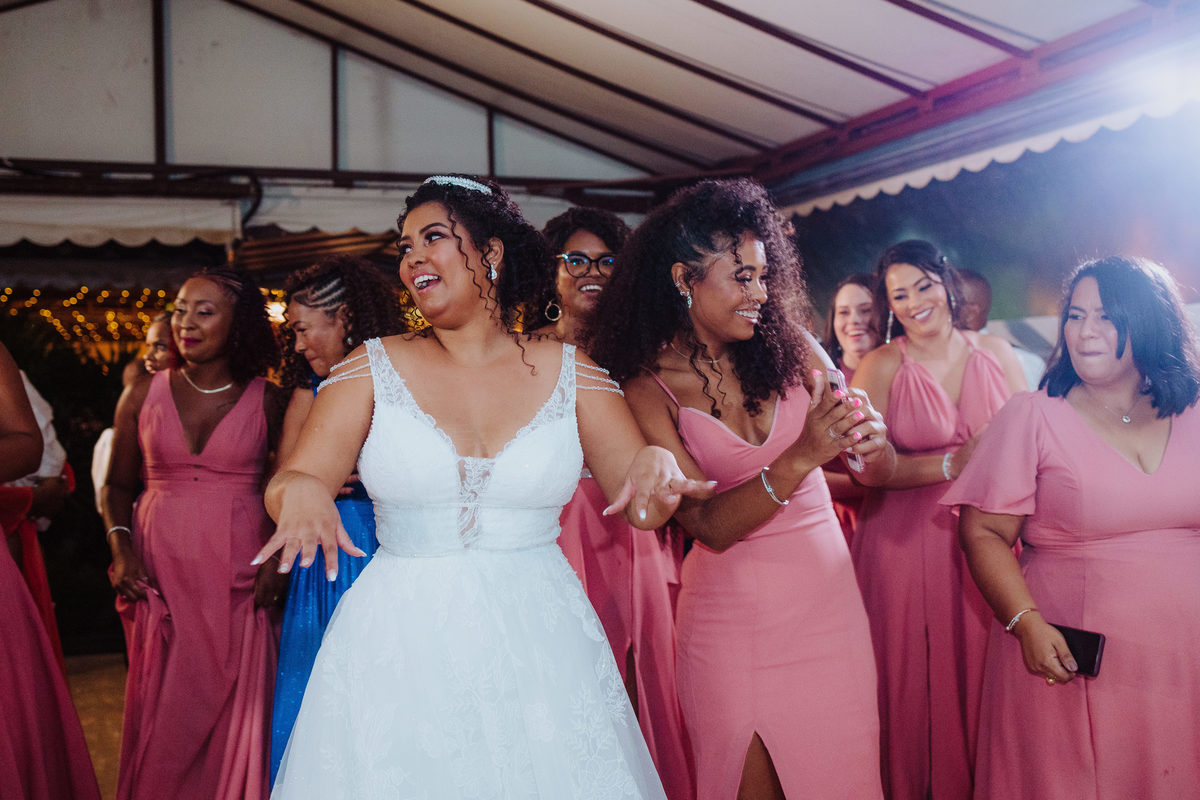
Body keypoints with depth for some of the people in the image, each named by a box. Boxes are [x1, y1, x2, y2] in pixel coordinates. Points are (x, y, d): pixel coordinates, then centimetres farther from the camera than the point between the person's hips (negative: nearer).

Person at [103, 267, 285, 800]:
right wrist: (121, 550, -1)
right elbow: (117, 485, 13)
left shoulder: (266, 401, 1)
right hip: (161, 574, 1)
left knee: (237, 716, 0)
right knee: (163, 718, 3)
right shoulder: (143, 395, 6)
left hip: (240, 582, -1)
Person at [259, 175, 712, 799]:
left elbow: (640, 506, 2)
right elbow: (285, 485, -2)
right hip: (401, 647, 0)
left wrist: (655, 466, -21)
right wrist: (301, 490, -25)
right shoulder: (373, 368, 2)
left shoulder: (568, 370, 2)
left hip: (541, 646, 1)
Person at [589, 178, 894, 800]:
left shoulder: (789, 347, 0)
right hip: (732, 617, -3)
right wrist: (800, 459, -28)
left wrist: (871, 441, -21)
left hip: (829, 599, 3)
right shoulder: (649, 389, -9)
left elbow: (878, 473, 2)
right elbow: (710, 526, -15)